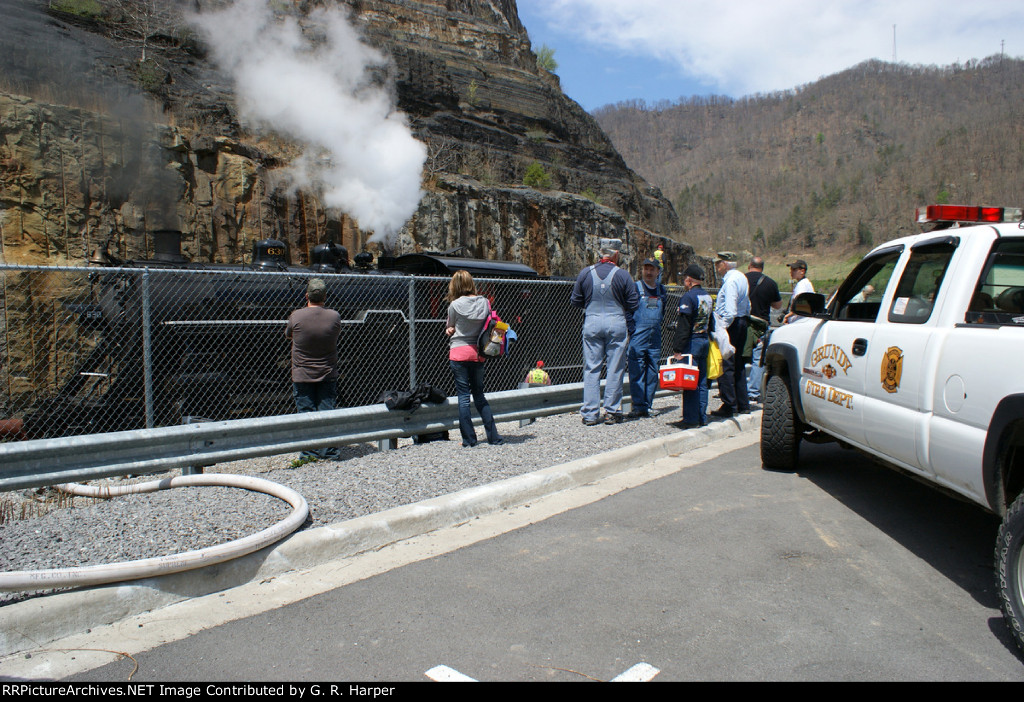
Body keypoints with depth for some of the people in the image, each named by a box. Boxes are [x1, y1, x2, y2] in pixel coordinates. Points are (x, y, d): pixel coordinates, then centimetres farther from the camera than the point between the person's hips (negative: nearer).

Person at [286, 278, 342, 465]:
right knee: (326, 413, 7)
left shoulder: (296, 317, -12)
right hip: (328, 374, 2)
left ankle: (307, 454, 7)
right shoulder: (334, 317, -9)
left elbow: (288, 334, 8)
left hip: (302, 376, -1)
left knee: (305, 414, 5)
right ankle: (328, 452, 11)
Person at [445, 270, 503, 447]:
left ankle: (469, 439, 5)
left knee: (463, 396, 2)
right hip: (478, 353, 4)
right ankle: (493, 436, 12)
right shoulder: (484, 302, 0)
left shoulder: (455, 305, -9)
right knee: (479, 394, 14)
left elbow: (449, 328, 5)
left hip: (459, 353, -4)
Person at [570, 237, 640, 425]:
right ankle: (612, 412, 10)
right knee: (615, 369, 6)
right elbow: (633, 304, -3)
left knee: (591, 369, 6)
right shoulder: (623, 275, -6)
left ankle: (590, 414, 6)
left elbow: (575, 301, 7)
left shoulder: (585, 273, 1)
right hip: (616, 323, -2)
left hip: (592, 323, 2)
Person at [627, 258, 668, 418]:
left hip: (655, 339, 5)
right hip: (638, 339, -5)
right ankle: (638, 406, 0)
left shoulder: (662, 291, 14)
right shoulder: (635, 288, -1)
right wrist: (630, 330, -8)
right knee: (637, 373, -6)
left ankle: (647, 405, 15)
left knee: (652, 374, 7)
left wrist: (657, 326, 12)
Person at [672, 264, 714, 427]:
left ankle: (691, 419, -3)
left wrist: (677, 349, -18)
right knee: (701, 382, 12)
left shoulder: (688, 297, -13)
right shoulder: (708, 297, 13)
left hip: (692, 342, -8)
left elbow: (683, 326, -18)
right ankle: (702, 417, 17)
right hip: (705, 341, 8)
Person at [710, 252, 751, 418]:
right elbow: (747, 306, 21)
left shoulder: (730, 281, -15)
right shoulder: (741, 277, 16)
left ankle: (729, 406, -5)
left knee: (725, 366, -6)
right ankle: (743, 404, 20)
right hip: (742, 322, 10)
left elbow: (730, 310, -23)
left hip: (731, 324, -10)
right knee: (738, 365, 14)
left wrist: (723, 327, -20)